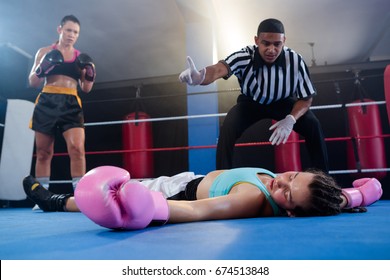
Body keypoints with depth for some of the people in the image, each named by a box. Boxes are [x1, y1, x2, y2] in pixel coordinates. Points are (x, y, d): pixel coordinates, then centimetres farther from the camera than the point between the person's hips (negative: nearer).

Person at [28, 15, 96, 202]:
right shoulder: (45, 52, 10)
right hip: (47, 103, 0)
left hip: (71, 105, 0)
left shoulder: (81, 57, 13)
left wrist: (90, 75, -8)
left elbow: (86, 89, 12)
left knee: (77, 148, -17)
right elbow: (32, 83, 8)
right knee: (43, 152, 4)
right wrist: (42, 68, -11)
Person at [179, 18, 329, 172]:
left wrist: (290, 119, -36)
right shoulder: (244, 57, -32)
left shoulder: (295, 61, -27)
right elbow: (219, 69, -52)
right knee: (227, 129, -26)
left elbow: (307, 97, -16)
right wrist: (198, 77, -77)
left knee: (313, 125, -21)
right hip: (251, 102, -1)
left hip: (284, 102, 1)